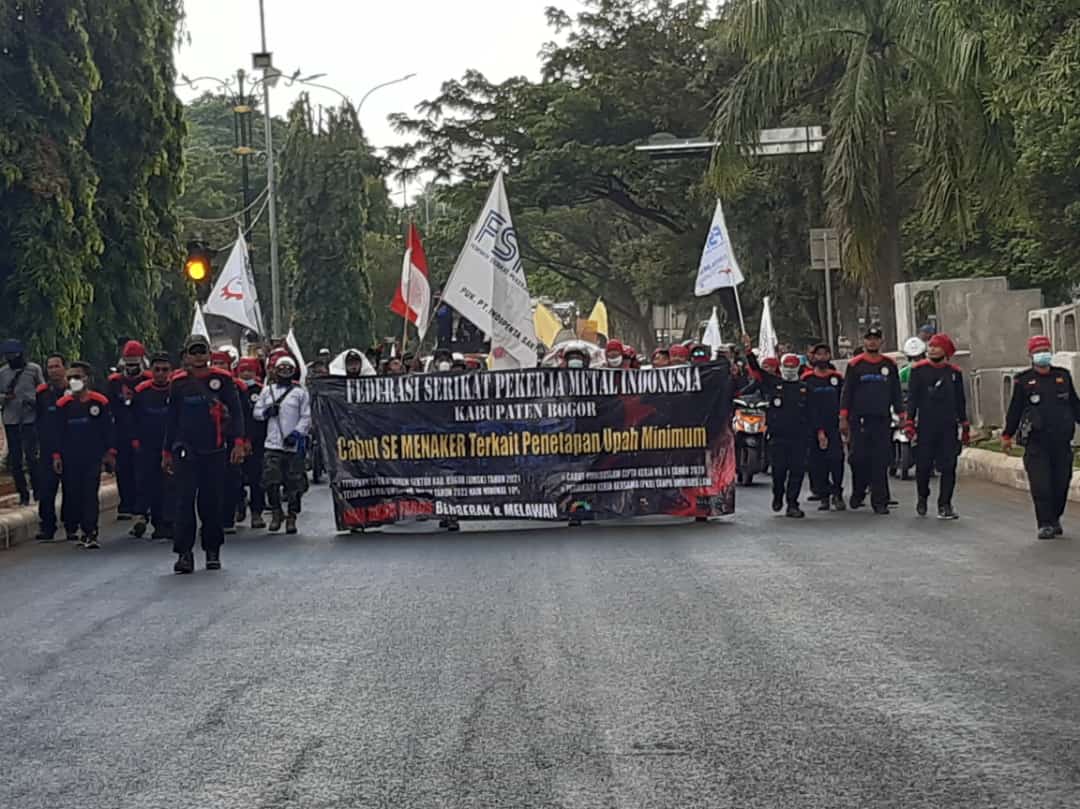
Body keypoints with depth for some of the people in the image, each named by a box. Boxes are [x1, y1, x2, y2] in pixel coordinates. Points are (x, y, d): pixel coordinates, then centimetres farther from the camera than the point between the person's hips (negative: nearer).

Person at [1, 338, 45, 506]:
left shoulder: (34, 369, 2)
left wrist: (34, 401, -13)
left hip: (30, 418, -3)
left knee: (31, 455, -10)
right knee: (15, 459, 4)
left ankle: (37, 490, 5)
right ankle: (23, 494, 12)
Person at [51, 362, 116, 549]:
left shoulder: (100, 402, -1)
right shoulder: (63, 404, 3)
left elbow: (109, 429, 4)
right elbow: (58, 432, 7)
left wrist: (110, 452, 2)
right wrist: (56, 455, 2)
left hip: (93, 457, -2)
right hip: (70, 458, 2)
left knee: (90, 495, -5)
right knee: (72, 494, 5)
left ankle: (89, 533, -6)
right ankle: (71, 527, 22)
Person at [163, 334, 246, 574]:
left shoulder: (222, 379, 3)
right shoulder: (178, 382, 9)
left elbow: (235, 412, 4)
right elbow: (172, 418, 16)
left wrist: (238, 442, -7)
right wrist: (167, 451, 15)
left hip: (214, 451, -1)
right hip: (185, 450, 1)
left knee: (212, 501, 4)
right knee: (185, 501, -7)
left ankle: (213, 550, 16)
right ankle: (184, 553, -6)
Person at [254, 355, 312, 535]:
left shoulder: (300, 392, 5)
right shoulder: (267, 390, 15)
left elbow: (306, 417, 1)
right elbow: (257, 412, 18)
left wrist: (297, 433, -13)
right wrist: (266, 412, -3)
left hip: (294, 445, -2)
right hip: (273, 444, 2)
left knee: (294, 483, -1)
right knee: (271, 480, -4)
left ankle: (292, 517, 9)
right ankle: (276, 513, 12)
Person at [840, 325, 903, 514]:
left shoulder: (889, 365, 9)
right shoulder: (855, 364, 3)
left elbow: (896, 393, 13)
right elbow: (846, 392, 3)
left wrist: (901, 416, 7)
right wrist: (843, 418, -3)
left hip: (882, 420, 1)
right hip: (859, 420, -1)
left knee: (881, 461, -3)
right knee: (859, 458, 1)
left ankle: (880, 501, -2)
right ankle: (857, 495, 20)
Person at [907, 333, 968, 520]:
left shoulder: (955, 372, 8)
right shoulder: (919, 370, 2)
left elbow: (960, 401, 13)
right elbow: (912, 397, 1)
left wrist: (965, 426, 11)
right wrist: (909, 422, -6)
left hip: (949, 427, 1)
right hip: (925, 427, -1)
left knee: (948, 467, -2)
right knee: (923, 465, 3)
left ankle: (944, 505, 3)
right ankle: (922, 498, 25)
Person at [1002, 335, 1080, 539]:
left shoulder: (1063, 376, 10)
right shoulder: (1023, 380, 2)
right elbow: (1015, 409, 7)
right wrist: (1007, 434, 9)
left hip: (1062, 440, 3)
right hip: (1036, 441, -3)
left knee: (1061, 482, 7)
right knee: (1041, 485, -8)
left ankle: (1055, 519, 24)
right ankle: (1045, 524, -3)